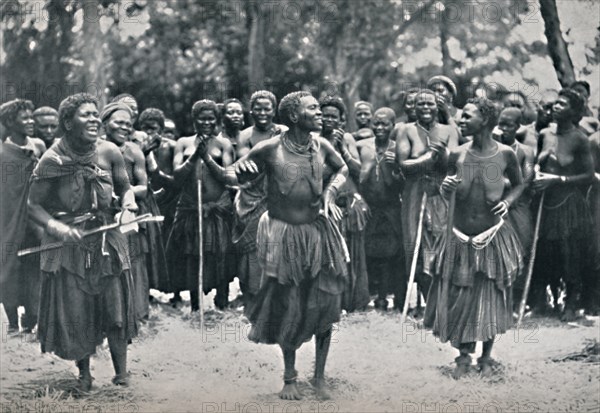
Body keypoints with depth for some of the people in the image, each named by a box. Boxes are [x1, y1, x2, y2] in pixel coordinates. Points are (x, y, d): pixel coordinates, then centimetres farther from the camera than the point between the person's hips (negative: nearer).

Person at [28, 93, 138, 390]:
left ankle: (121, 372, 16)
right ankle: (84, 374, 21)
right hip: (68, 243, -2)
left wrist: (128, 204, -10)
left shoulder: (109, 152, -4)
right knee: (74, 312, 2)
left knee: (115, 309, 1)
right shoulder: (52, 160, -11)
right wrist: (56, 227, -23)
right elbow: (34, 205, -6)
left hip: (107, 240, 2)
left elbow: (125, 188, 12)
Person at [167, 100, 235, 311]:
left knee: (219, 259, -4)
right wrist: (194, 156, -13)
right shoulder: (184, 143, 8)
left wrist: (207, 157, -13)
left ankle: (221, 305, 7)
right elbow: (177, 176, -1)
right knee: (191, 260, 6)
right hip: (189, 209, 2)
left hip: (218, 210, -2)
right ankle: (195, 307, 19)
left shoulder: (223, 144, 4)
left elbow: (227, 177, -6)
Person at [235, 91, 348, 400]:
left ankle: (319, 376, 17)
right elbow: (236, 177, -1)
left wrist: (330, 193, 2)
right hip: (284, 235, -3)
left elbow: (342, 169, 19)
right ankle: (289, 378, 23)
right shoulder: (270, 149, -11)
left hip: (318, 232, 3)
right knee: (289, 309, 5)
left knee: (325, 305, 1)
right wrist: (239, 169, -24)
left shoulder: (321, 146, -1)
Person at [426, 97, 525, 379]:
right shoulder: (457, 155, -3)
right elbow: (445, 197, 9)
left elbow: (518, 184, 13)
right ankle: (464, 356, 21)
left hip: (493, 237, -1)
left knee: (492, 298, 5)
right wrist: (446, 188, -14)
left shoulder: (505, 154, -6)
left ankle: (486, 357, 23)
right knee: (460, 298, 3)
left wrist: (507, 202, -6)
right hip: (460, 237, 1)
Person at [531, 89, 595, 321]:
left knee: (571, 258, 0)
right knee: (540, 256, 4)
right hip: (545, 204, 4)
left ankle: (571, 306, 15)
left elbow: (589, 176, -9)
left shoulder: (579, 139, -7)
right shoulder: (544, 135, 7)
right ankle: (538, 304, 17)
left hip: (569, 204, -4)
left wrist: (557, 180, -15)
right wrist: (537, 177, -2)